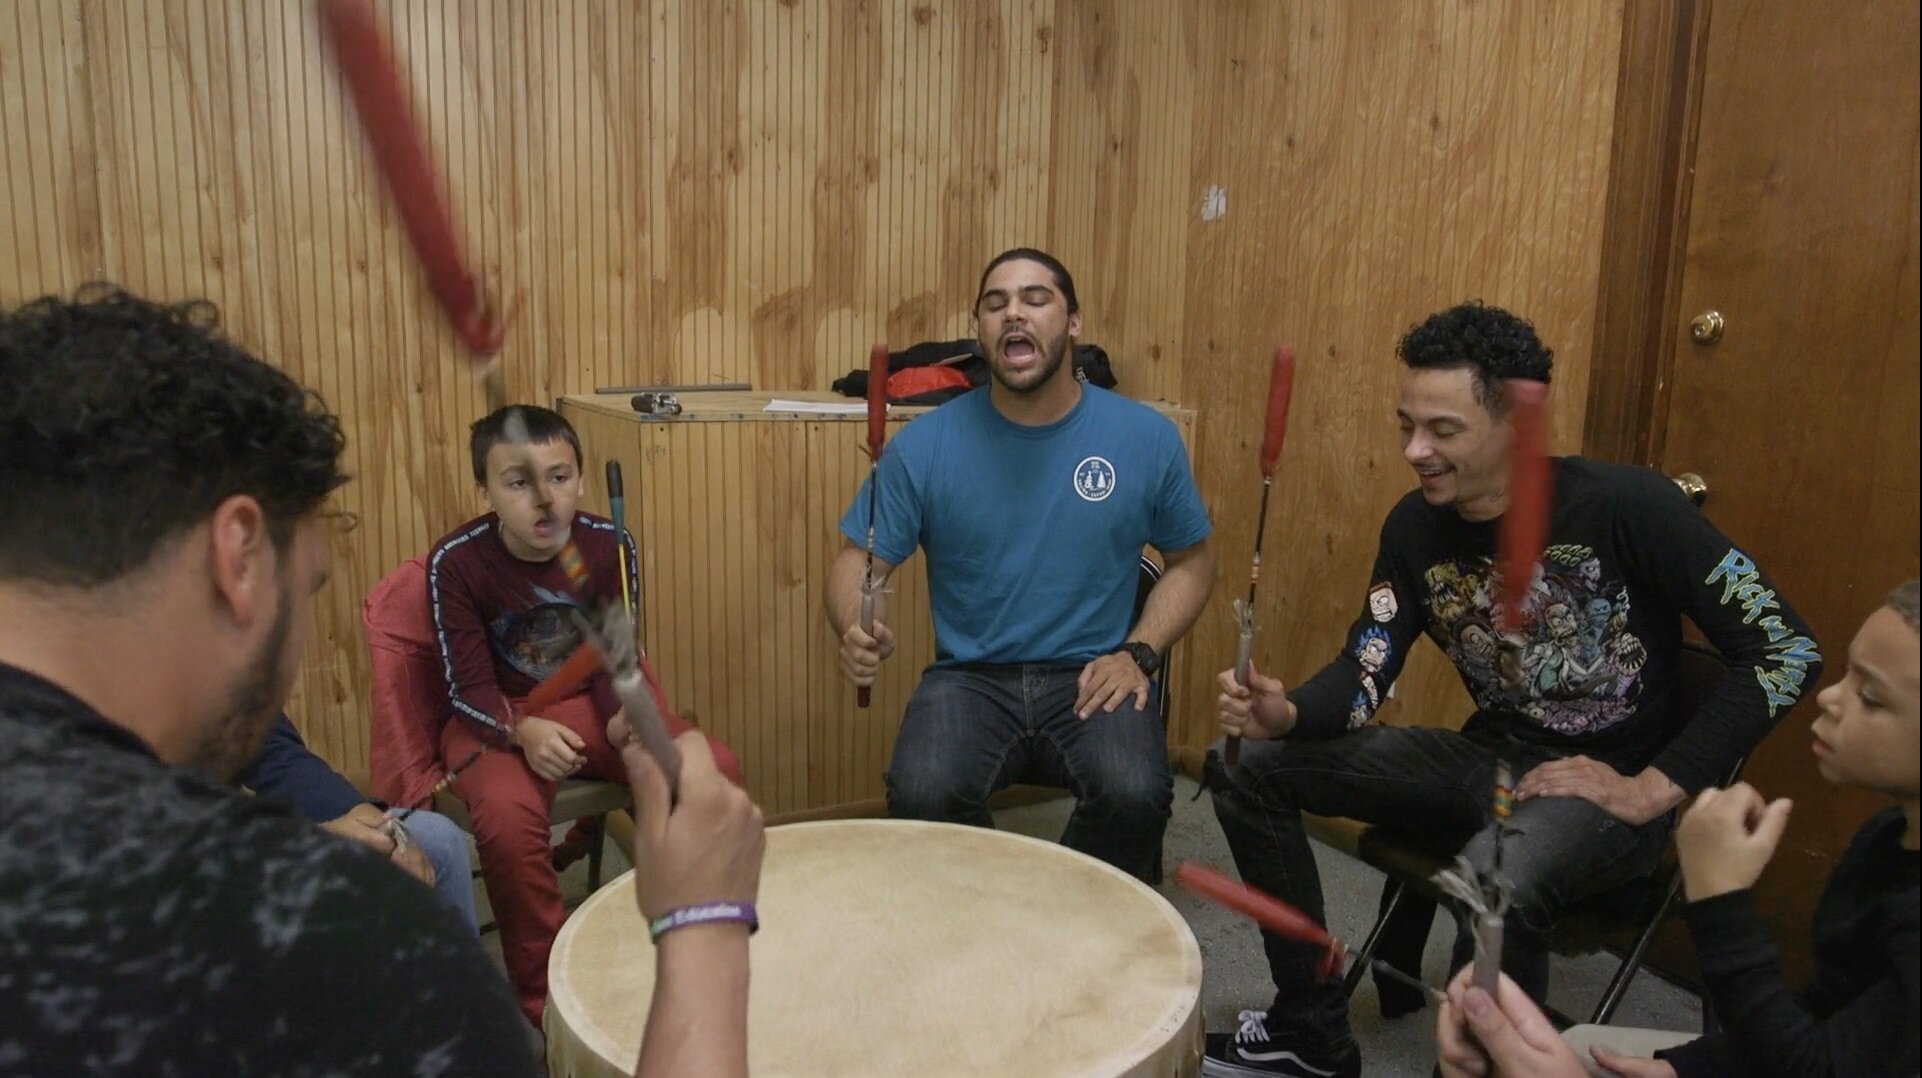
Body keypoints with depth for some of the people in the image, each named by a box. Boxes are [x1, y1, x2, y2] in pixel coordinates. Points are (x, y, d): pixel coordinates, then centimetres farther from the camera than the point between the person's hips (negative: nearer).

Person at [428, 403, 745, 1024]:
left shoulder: (606, 545, -9)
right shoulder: (456, 562, -17)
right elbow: (469, 688, -15)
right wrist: (525, 730, -35)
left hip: (591, 706, 3)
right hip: (496, 720, -3)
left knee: (715, 770, -17)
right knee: (508, 815, -35)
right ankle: (542, 1001, -12)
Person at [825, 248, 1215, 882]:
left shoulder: (1146, 438, 0)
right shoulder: (926, 444, -2)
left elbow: (1191, 561, 12)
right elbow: (857, 562, 1)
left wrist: (1138, 653, -5)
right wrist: (855, 630, -23)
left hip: (1091, 679, 1)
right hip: (970, 679, 0)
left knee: (1136, 795, -29)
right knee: (922, 795, -29)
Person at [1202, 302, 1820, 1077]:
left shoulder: (1625, 506, -19)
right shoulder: (1415, 526, -3)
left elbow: (1785, 649, -16)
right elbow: (1365, 670, -2)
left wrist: (1653, 790, -19)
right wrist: (1287, 716, -25)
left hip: (1613, 783, -6)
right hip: (1488, 758, 6)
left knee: (1495, 882, -41)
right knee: (1252, 767, -2)